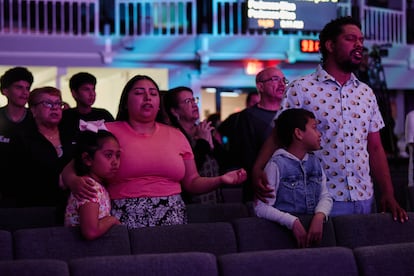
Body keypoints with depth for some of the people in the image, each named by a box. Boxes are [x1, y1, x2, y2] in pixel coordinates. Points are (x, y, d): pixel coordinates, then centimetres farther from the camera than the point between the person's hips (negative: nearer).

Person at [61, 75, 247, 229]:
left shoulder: (176, 136, 16)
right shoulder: (108, 132, 5)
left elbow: (192, 182, 19)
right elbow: (70, 171, 1)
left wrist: (221, 179, 1)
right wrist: (74, 182, -22)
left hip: (171, 216, 3)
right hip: (126, 219, -3)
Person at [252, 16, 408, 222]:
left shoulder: (366, 93, 11)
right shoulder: (301, 89, -4)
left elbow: (375, 148, 13)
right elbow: (278, 137, -6)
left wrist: (388, 195, 4)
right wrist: (257, 170, -24)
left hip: (363, 199, 5)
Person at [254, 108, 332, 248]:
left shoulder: (315, 162, 14)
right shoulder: (277, 164, -7)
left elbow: (325, 196, 9)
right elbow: (261, 207, -12)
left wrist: (319, 216, -12)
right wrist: (293, 223, -22)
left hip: (313, 227, 5)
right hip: (285, 231, -5)